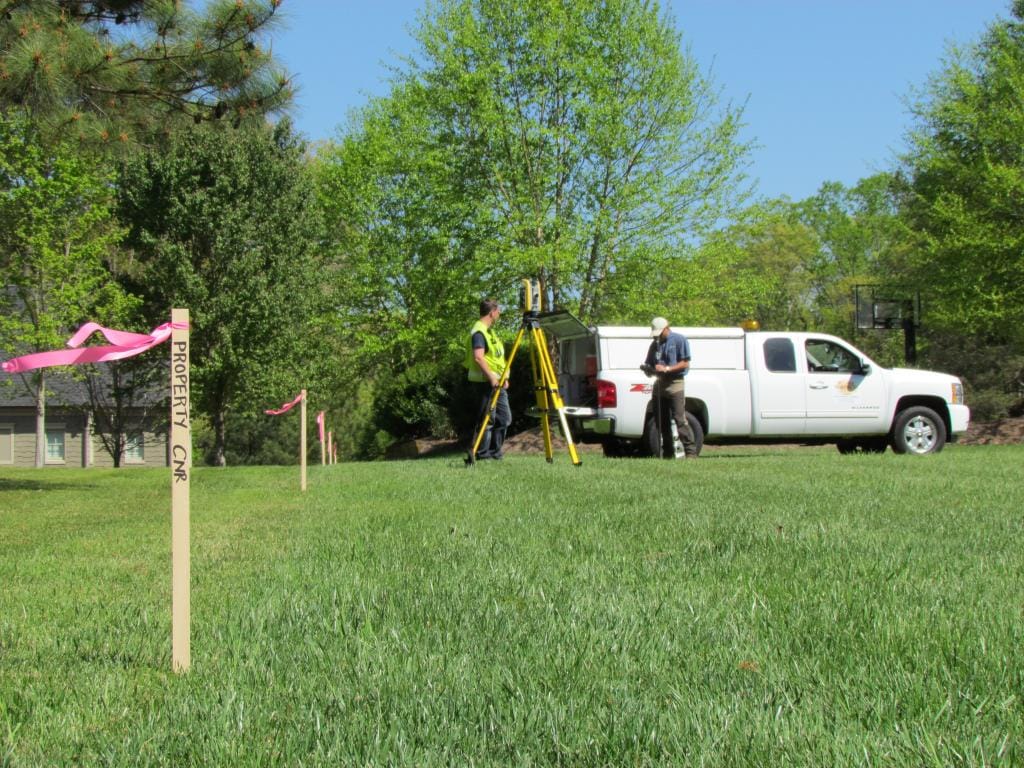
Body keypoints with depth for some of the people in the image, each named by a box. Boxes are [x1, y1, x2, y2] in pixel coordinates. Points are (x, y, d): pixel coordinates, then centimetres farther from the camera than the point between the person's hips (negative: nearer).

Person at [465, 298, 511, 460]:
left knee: (504, 418, 11)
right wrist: (491, 377, -25)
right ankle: (480, 453, 0)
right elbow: (478, 357, -25)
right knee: (486, 419, -6)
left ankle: (494, 452, 16)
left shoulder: (489, 331, 19)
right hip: (485, 382, -10)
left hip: (497, 382, 10)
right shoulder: (479, 331, -13)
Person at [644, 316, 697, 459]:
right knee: (662, 422, 6)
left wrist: (666, 368, -18)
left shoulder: (679, 340, -2)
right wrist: (647, 368, -4)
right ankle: (668, 453, 12)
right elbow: (649, 364, 20)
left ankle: (691, 451, -14)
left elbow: (685, 364, -8)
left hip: (675, 383, -6)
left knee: (680, 420, -14)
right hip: (660, 384, 7)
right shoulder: (655, 344, 16)